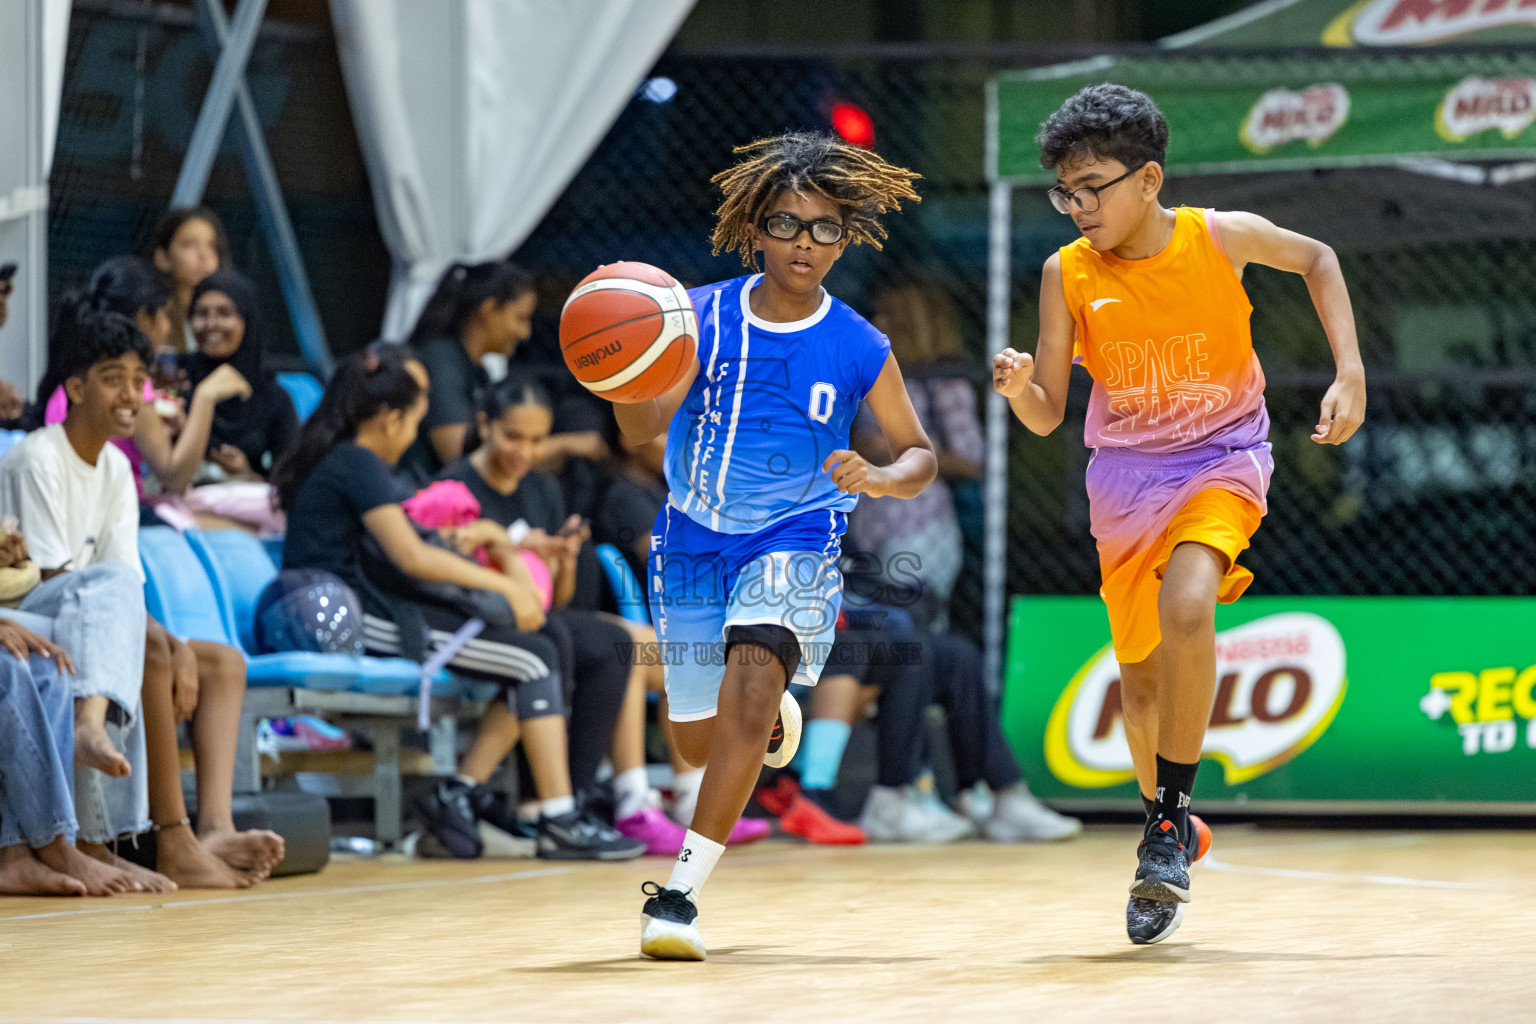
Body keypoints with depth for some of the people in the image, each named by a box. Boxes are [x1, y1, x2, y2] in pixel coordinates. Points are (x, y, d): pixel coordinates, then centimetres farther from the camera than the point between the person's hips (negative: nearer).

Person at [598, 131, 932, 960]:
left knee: (751, 679, -30)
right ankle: (771, 716, 53)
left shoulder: (857, 349, -6)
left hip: (793, 545, -3)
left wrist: (874, 479, -18)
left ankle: (681, 890, -28)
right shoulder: (702, 316, -7)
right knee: (698, 743, 14)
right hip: (692, 543, 3)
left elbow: (919, 456, 5)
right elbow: (642, 429, -16)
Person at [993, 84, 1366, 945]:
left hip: (1223, 458, -3)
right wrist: (1018, 386, -28)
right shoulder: (1067, 275, -10)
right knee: (1142, 676, 9)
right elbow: (1047, 415, -5)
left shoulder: (1222, 237, -14)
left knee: (1187, 608, -30)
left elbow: (1317, 259, 7)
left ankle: (1170, 825, -18)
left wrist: (1351, 375, -1)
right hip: (1126, 477, 3)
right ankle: (1172, 827, 37)